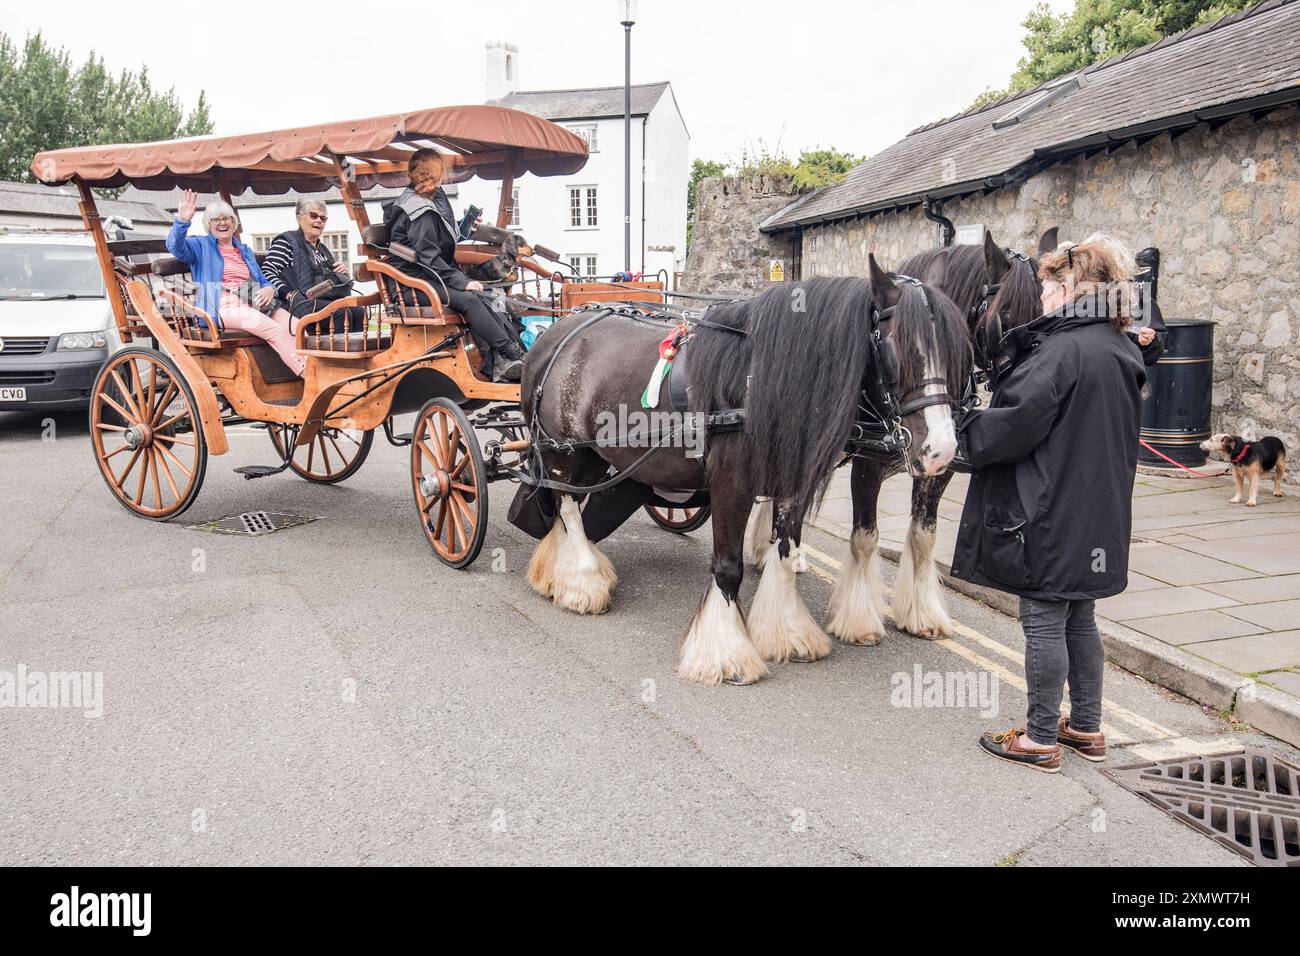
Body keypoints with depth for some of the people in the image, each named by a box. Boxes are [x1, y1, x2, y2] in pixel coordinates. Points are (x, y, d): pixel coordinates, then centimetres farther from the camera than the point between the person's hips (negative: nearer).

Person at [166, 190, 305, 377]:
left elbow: (263, 281, 28)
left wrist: (270, 289, 2)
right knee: (277, 331, -32)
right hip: (223, 306, -6)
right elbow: (176, 246, -5)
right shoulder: (200, 246, 15)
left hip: (255, 304, 6)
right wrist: (182, 221, -24)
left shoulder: (245, 251, 31)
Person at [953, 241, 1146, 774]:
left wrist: (969, 436, -4)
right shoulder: (1122, 352, 10)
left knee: (1044, 623, 2)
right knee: (1078, 620, 18)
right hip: (1098, 517, 9)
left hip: (1050, 516, -9)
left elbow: (1016, 422, -22)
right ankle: (1086, 728, 29)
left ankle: (1041, 739, 13)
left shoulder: (1062, 350, -19)